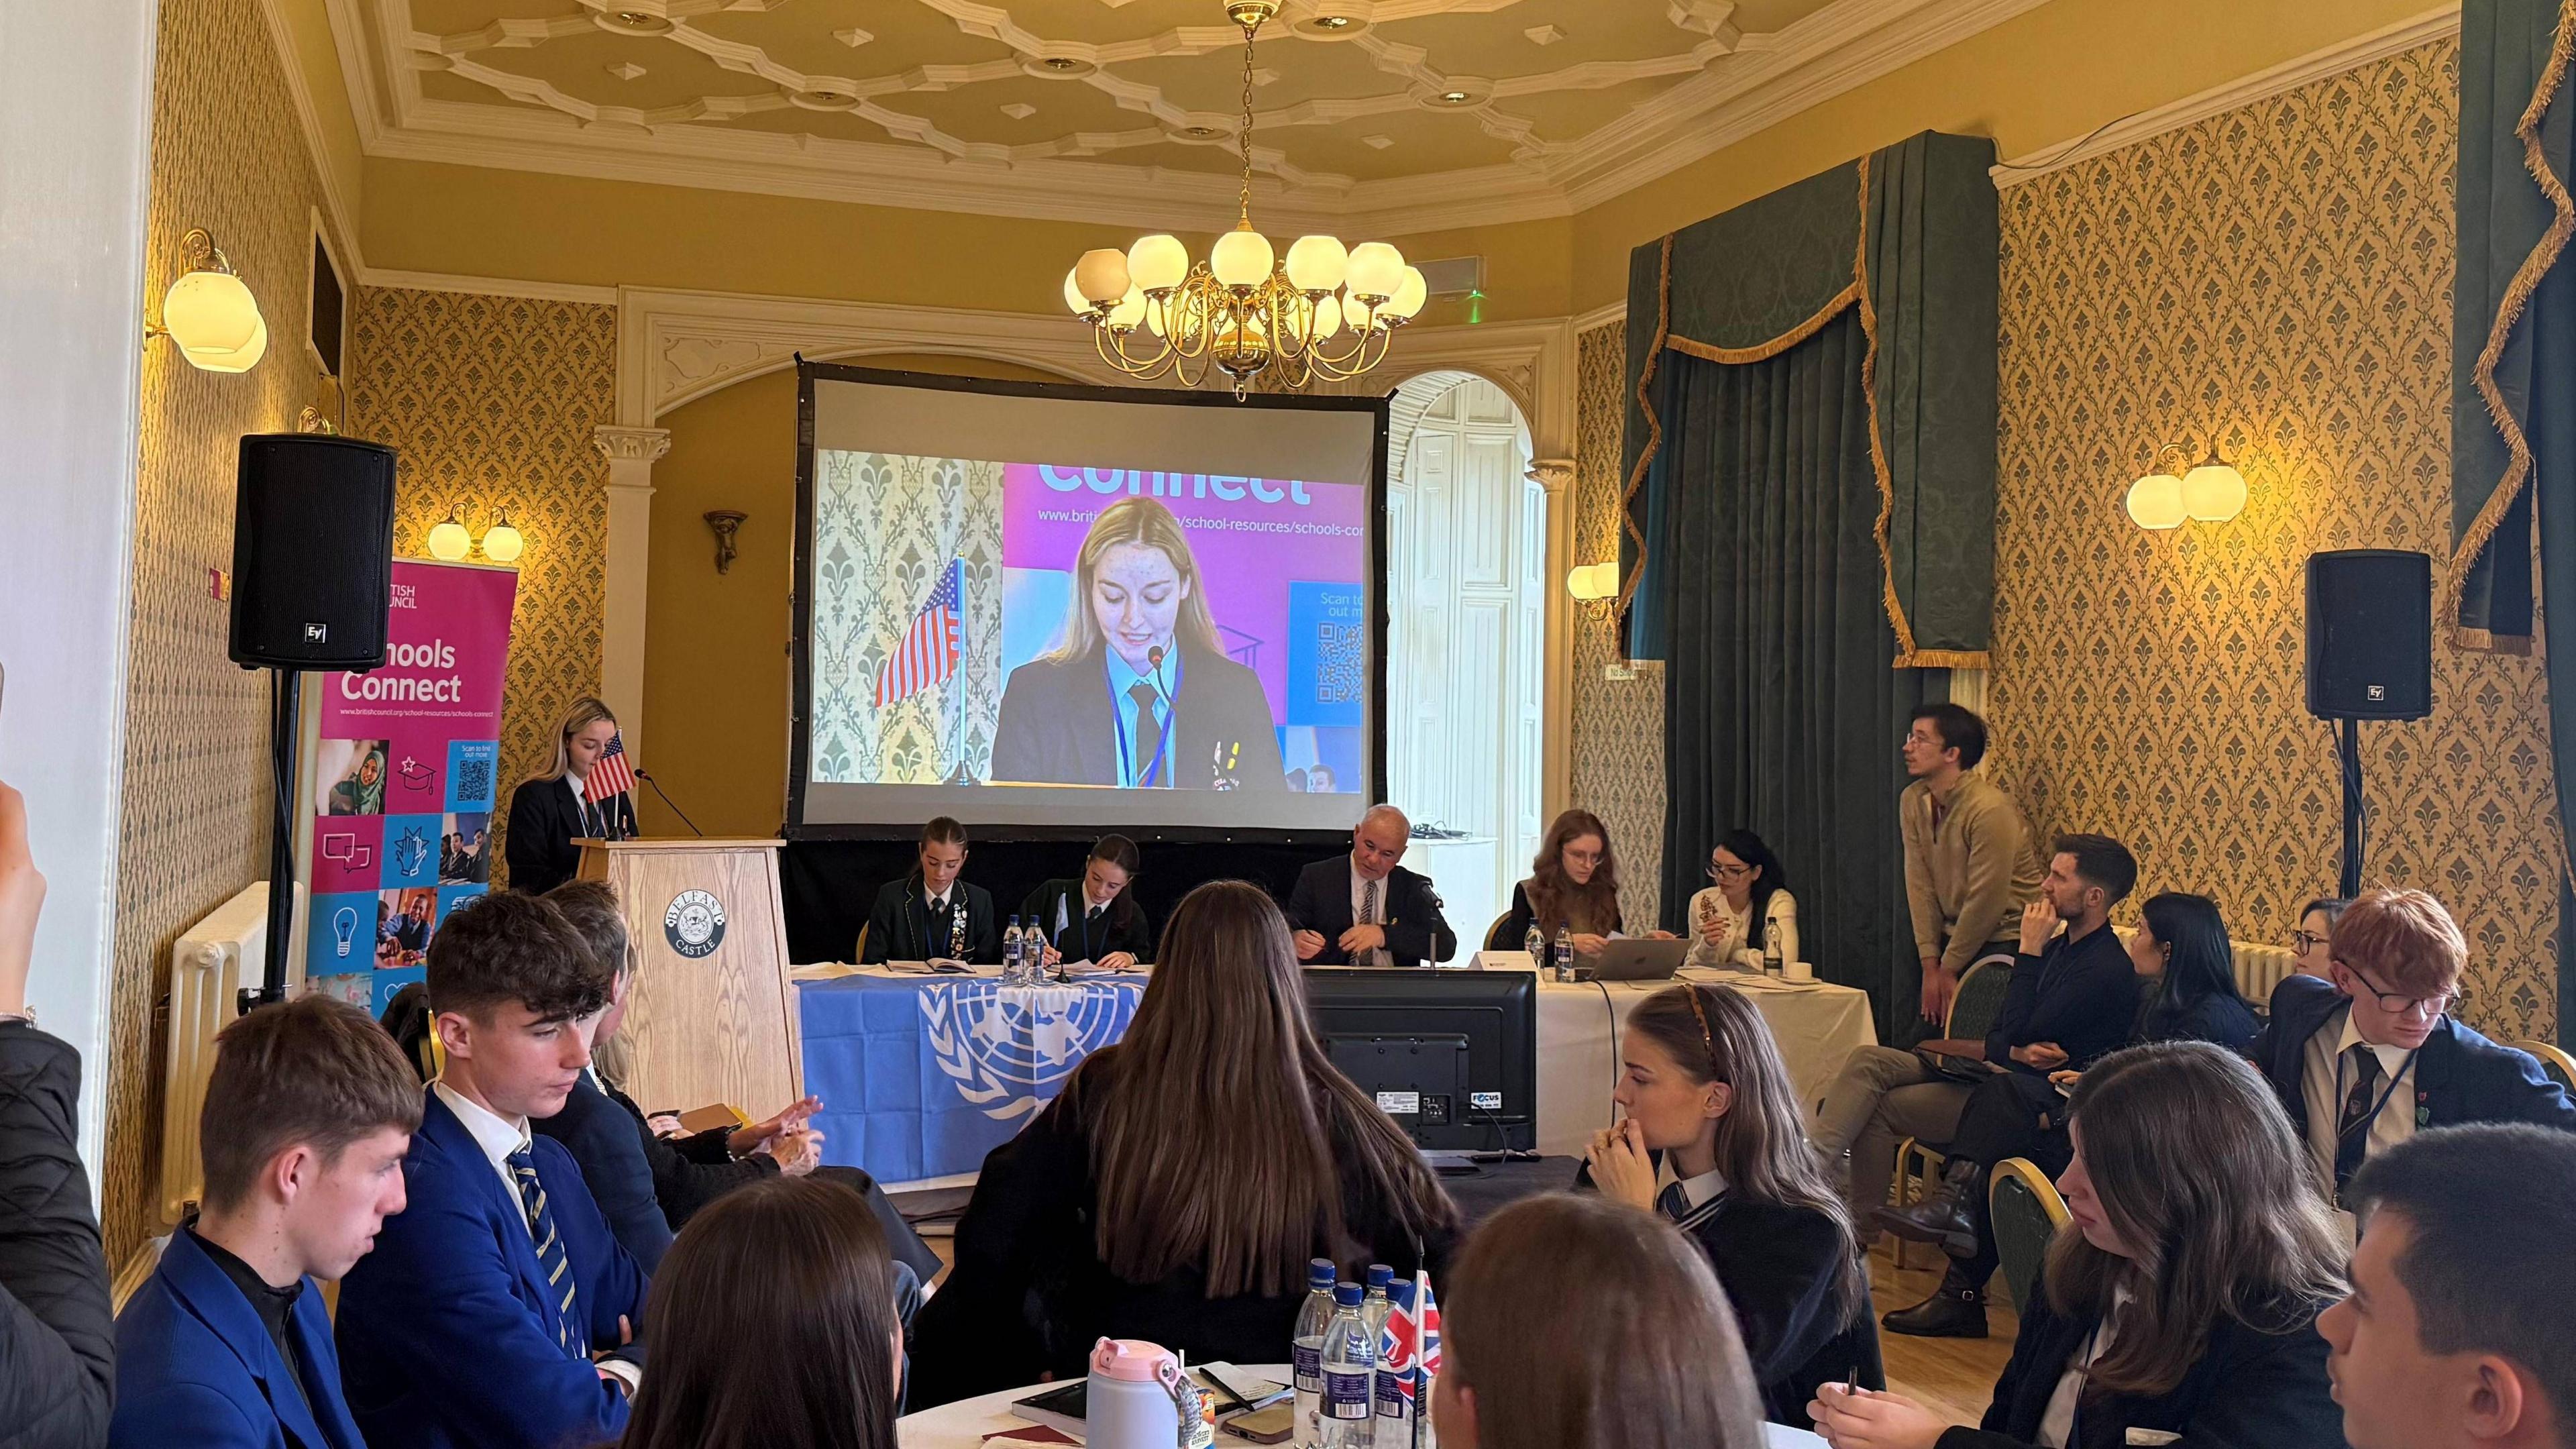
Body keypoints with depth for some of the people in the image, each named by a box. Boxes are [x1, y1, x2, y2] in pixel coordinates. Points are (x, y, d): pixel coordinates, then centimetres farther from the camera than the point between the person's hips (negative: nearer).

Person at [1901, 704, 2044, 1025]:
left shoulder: (1991, 809, -22)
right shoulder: (1912, 800, -1)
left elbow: (1986, 901, -19)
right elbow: (1920, 886, 0)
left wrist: (1948, 969, -10)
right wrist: (1930, 966, -3)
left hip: (2004, 942, -6)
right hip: (1953, 935, 6)